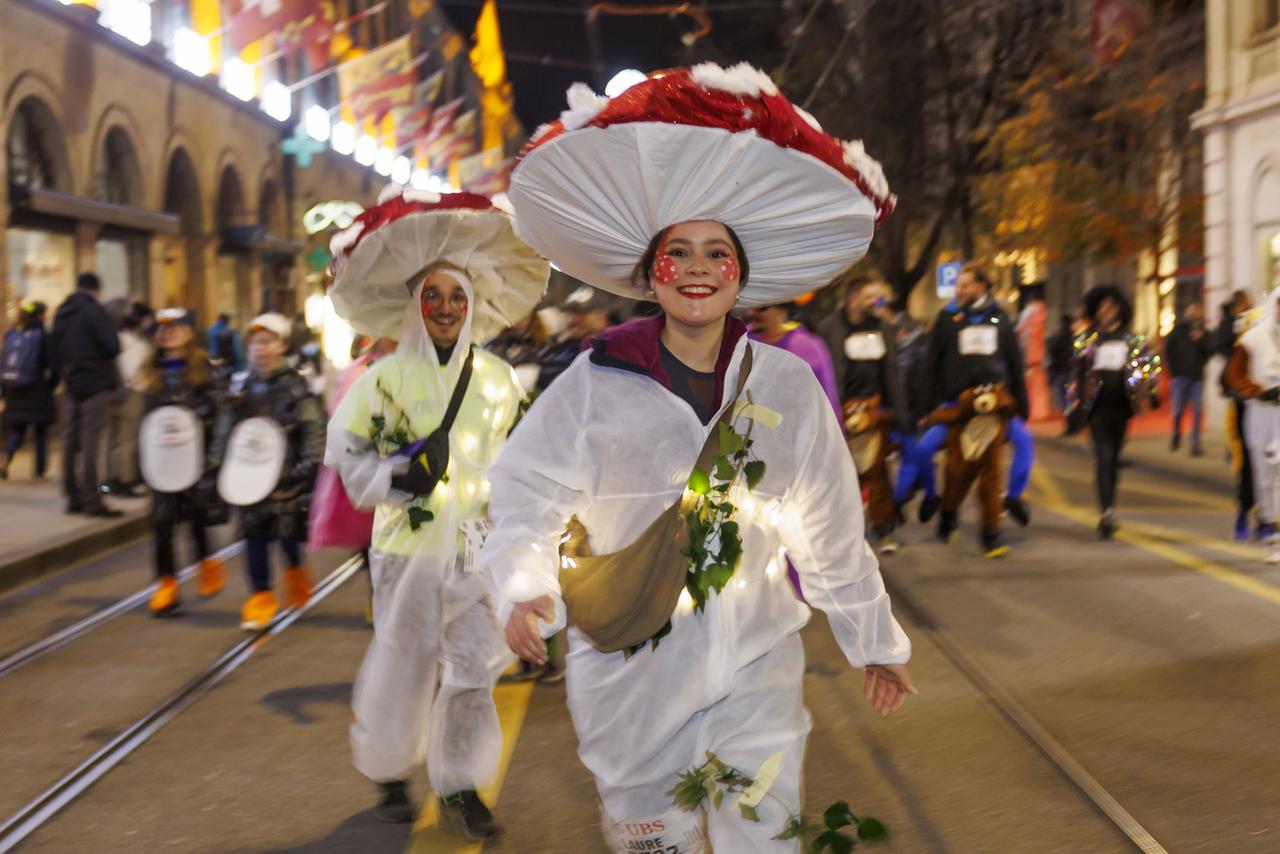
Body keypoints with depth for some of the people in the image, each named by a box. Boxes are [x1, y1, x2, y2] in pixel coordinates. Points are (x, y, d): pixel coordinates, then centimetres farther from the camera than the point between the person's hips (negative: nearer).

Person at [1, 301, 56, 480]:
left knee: (16, 430, 12)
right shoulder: (42, 336, -10)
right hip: (37, 392, -4)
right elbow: (53, 366, -13)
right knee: (41, 432, 10)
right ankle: (40, 470, 12)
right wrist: (49, 387, 4)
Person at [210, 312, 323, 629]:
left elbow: (314, 428, -5)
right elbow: (224, 430, 15)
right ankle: (261, 597, 9)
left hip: (286, 472, -4)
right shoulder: (240, 386, 9)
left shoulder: (295, 386, -3)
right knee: (253, 533, 1)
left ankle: (296, 570, 32)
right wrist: (224, 466, 10)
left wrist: (308, 466, -10)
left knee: (288, 530, 2)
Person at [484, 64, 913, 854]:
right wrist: (523, 586, -28)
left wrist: (875, 642, 14)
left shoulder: (787, 387, 0)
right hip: (629, 665, 0)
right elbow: (526, 493, -8)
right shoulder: (598, 384, -6)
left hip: (755, 667, 1)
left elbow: (831, 531, 7)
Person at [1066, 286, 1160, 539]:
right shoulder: (1087, 340, 7)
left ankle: (1108, 511, 20)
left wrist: (1147, 391, -1)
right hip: (1098, 406, -2)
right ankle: (1107, 512, -22)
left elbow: (1151, 363, 10)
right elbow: (1077, 373, 10)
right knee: (1103, 457, -14)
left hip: (1122, 406, 2)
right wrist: (1076, 403, 8)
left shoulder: (1132, 339, 9)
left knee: (1114, 458, 9)